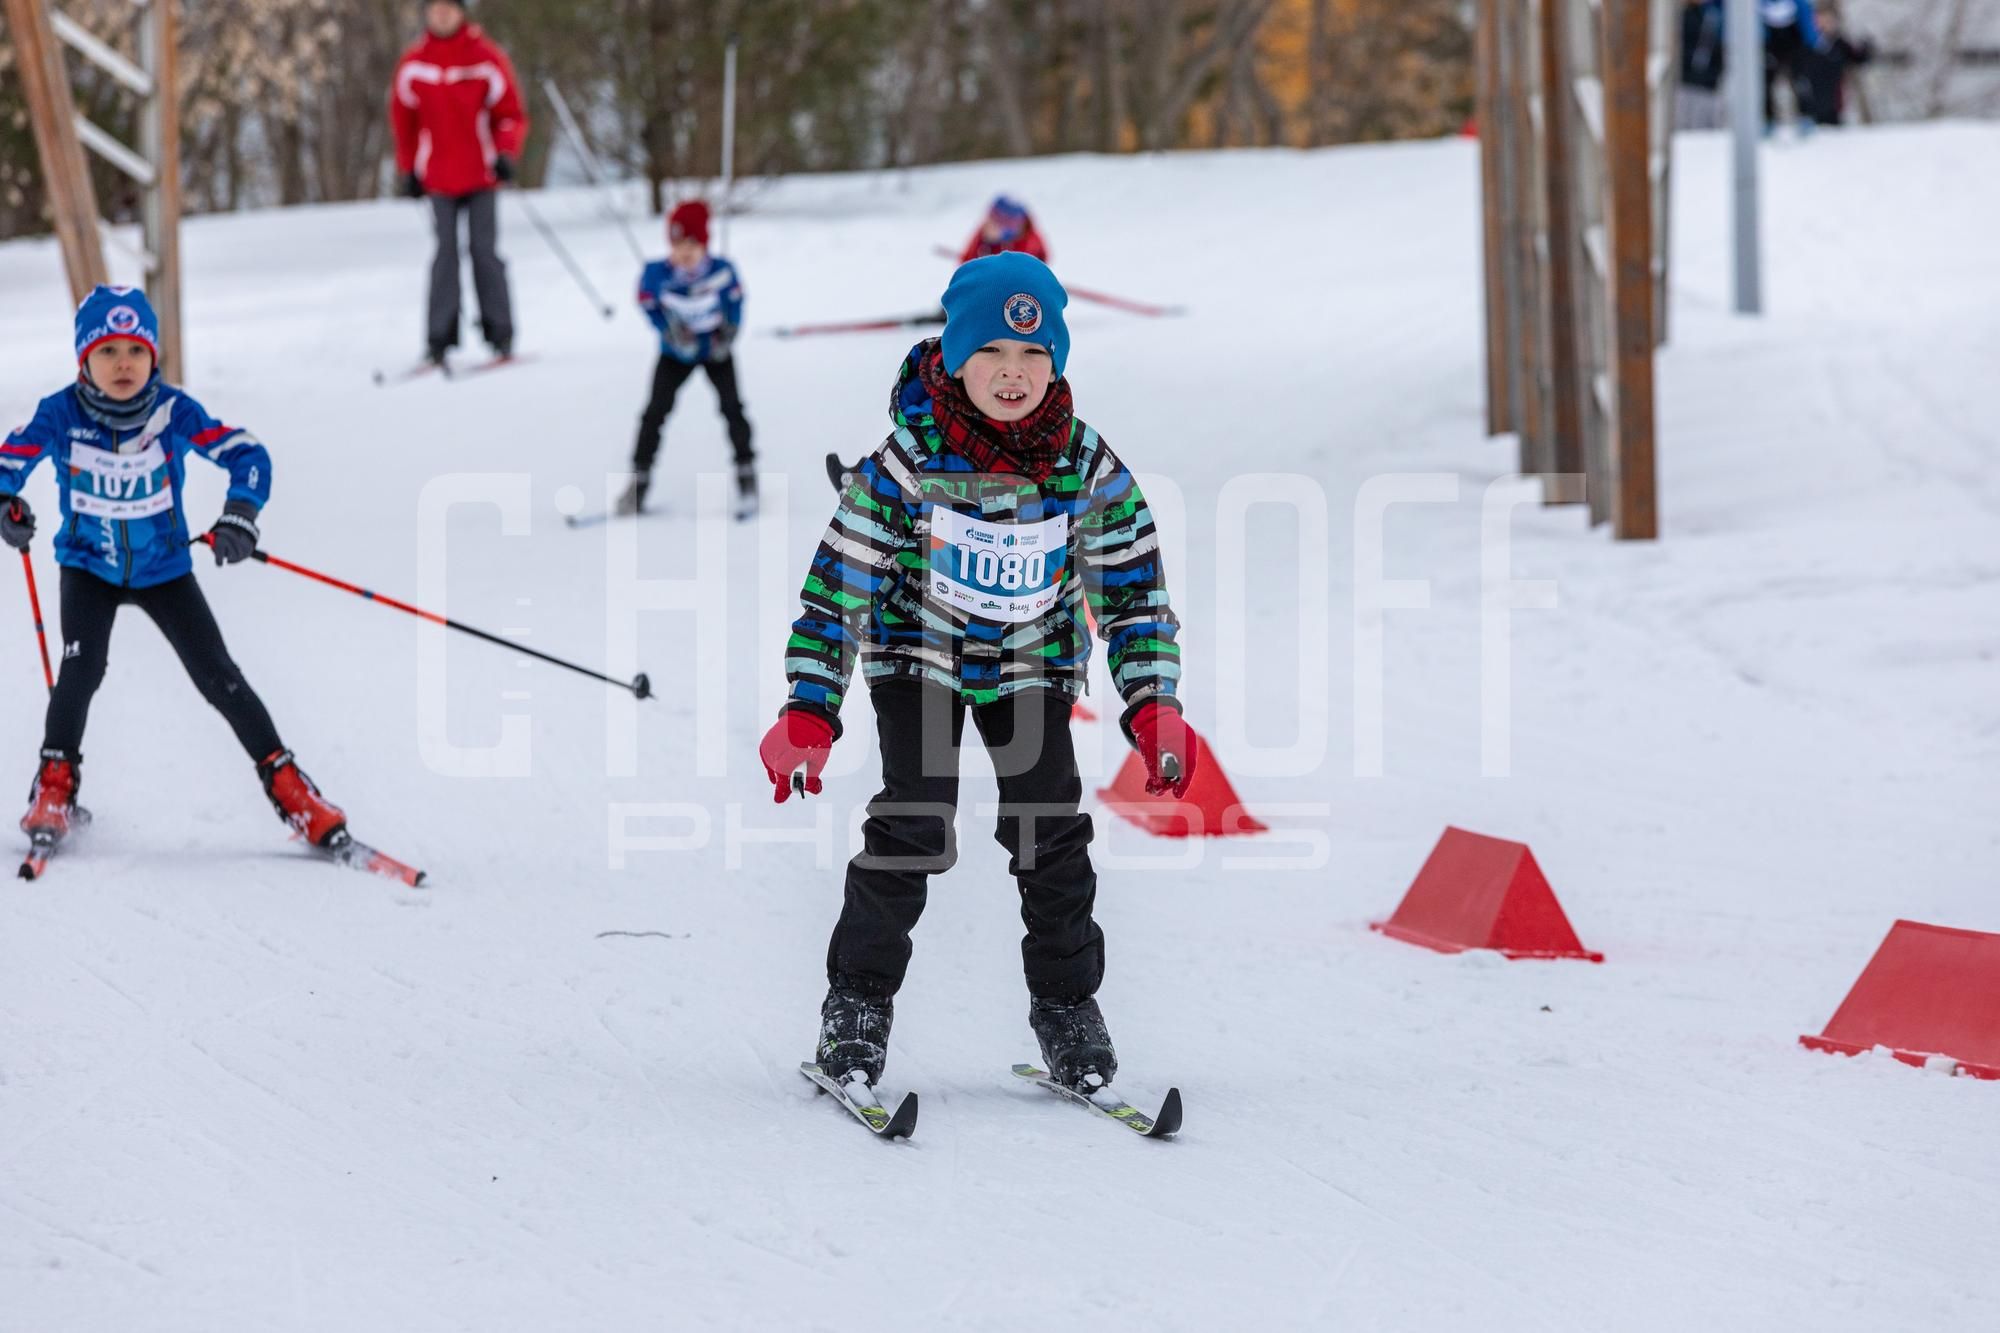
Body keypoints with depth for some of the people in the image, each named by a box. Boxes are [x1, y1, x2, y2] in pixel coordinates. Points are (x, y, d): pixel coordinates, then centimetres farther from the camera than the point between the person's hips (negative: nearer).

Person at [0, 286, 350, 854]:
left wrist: (240, 513, -37)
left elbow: (248, 455, -20)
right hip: (89, 567, 0)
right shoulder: (61, 414, -19)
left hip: (164, 568, 0)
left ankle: (286, 784, 7)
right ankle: (55, 786, -2)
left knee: (218, 676, -3)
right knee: (81, 669, -20)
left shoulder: (174, 411, -21)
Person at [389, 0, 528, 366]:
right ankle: (439, 339, -3)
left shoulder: (486, 58, -4)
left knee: (485, 251, -3)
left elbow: (511, 113, 0)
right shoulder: (413, 63, 2)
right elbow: (403, 118, 12)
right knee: (445, 253, -3)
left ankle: (500, 335, 4)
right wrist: (408, 170, 10)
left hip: (481, 175, -2)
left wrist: (506, 154, -16)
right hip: (438, 178, 2)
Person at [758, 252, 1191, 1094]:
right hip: (920, 647, -2)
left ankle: (1067, 1007, 12)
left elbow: (1133, 588, -5)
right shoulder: (909, 459, -23)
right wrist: (809, 710, -20)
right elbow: (840, 579, -16)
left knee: (1050, 828, -5)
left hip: (1032, 660, 2)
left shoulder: (1088, 467, -15)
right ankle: (857, 1004, -1)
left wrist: (1153, 707, -16)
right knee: (914, 821, -15)